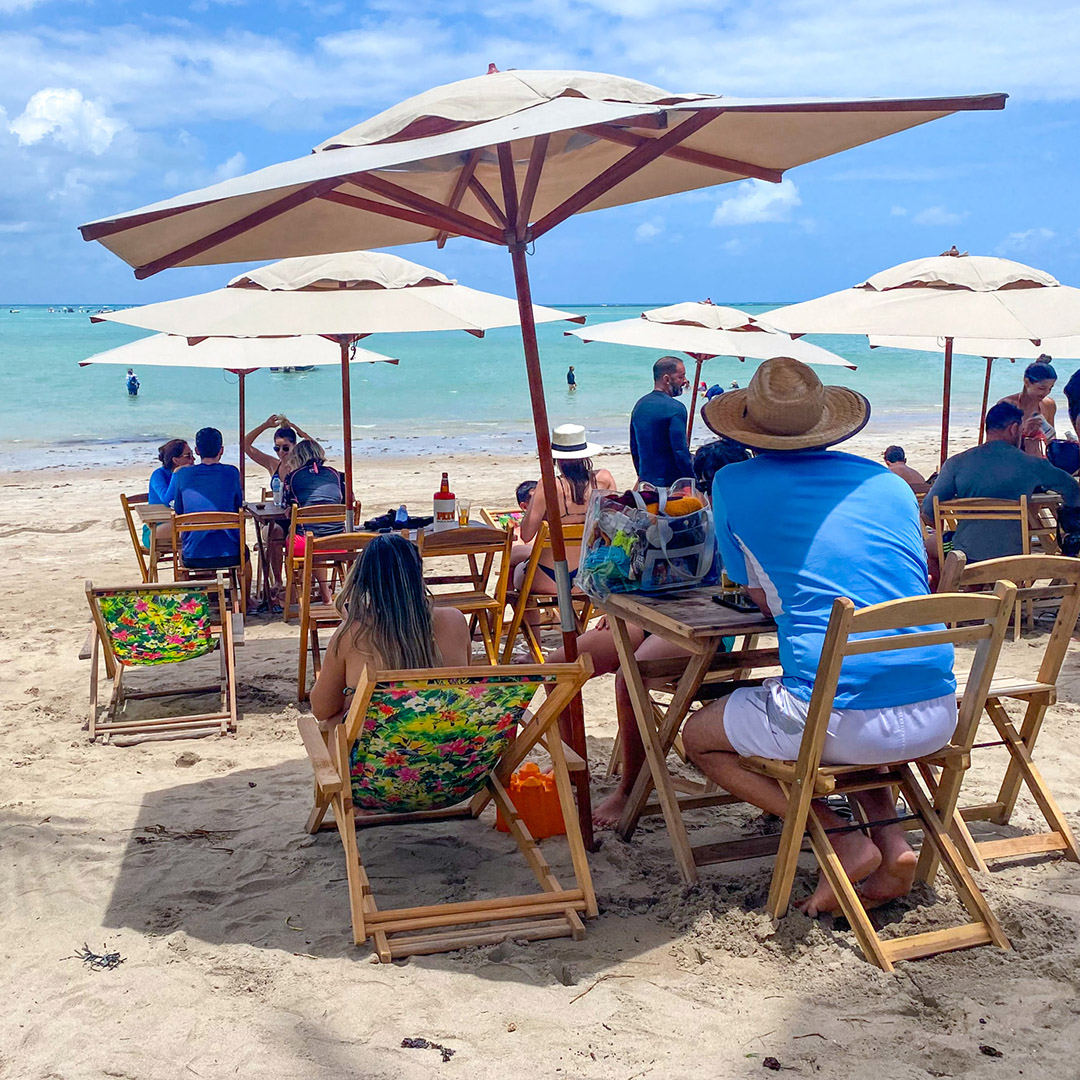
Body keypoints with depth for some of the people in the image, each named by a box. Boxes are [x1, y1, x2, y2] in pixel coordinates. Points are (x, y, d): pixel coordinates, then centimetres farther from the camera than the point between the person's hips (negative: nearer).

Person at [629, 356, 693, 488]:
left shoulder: (639, 405, 11)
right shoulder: (676, 409, -14)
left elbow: (634, 448, 19)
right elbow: (681, 452, -18)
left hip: (645, 480, 8)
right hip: (671, 483, -8)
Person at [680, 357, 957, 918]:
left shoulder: (734, 484, 5)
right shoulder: (890, 482, 14)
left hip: (841, 719, -5)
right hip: (937, 719, 6)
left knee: (699, 737, 20)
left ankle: (843, 840, 4)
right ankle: (893, 841, 17)